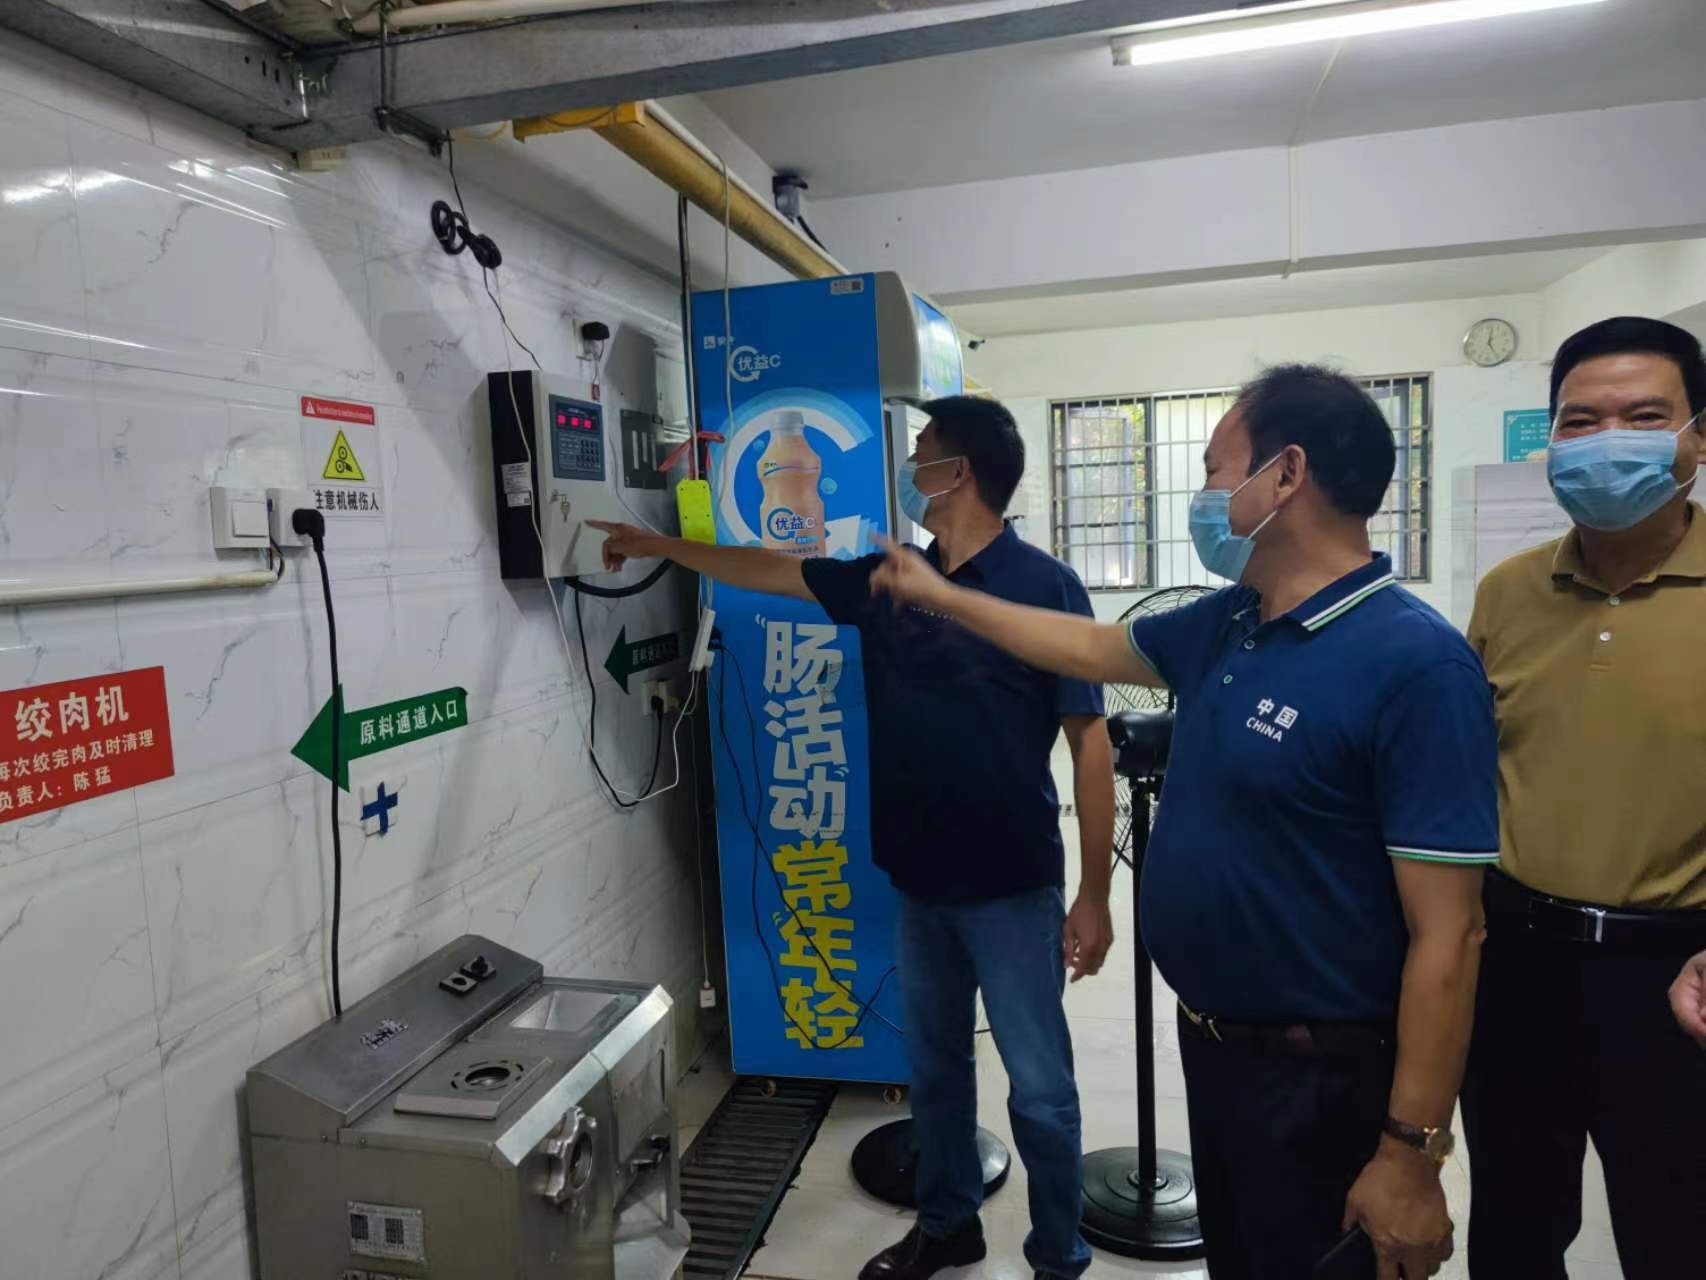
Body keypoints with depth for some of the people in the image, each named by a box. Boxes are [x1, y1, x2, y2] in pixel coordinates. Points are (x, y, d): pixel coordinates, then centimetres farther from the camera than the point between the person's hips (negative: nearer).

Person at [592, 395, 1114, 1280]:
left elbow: (1090, 743, -12)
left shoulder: (1044, 586, -13)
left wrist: (1095, 893, -12)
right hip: (917, 882, 6)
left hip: (1012, 888, -6)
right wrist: (659, 547, 23)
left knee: (1039, 1088, 8)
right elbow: (769, 571, 17)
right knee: (933, 1065, 21)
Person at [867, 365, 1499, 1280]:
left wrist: (1410, 1155, -21)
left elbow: (1445, 937, -24)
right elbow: (1092, 648, 17)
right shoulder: (1221, 626, 0)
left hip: (1320, 1075, -7)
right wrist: (939, 596, 21)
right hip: (1207, 1041, 8)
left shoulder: (1415, 665, -24)